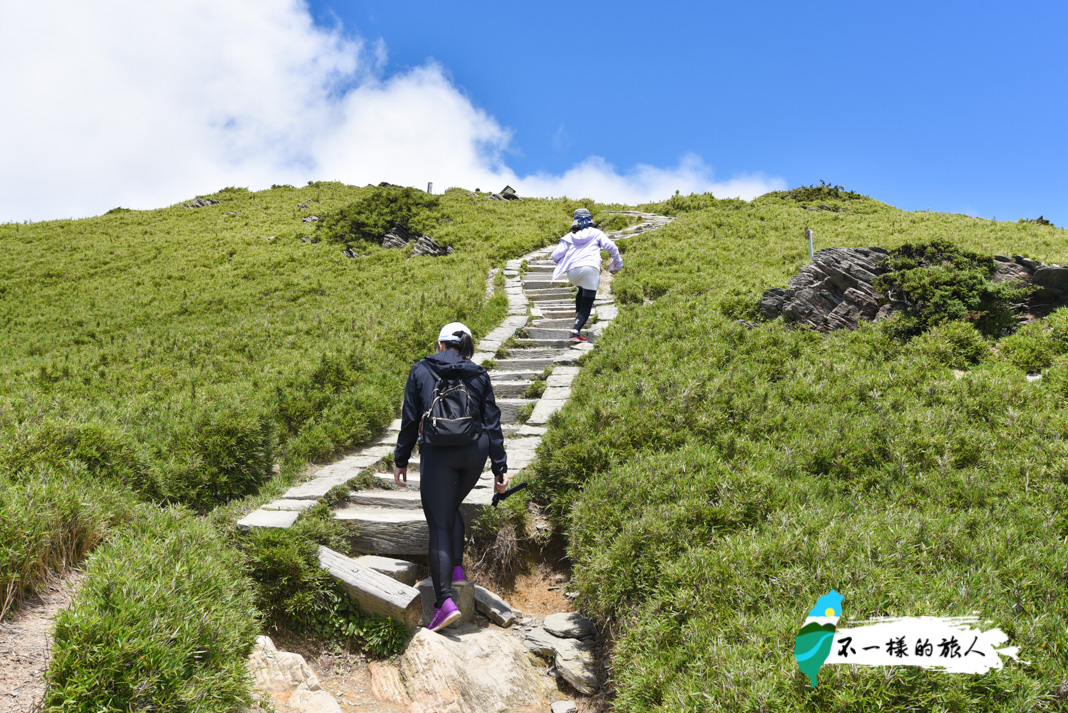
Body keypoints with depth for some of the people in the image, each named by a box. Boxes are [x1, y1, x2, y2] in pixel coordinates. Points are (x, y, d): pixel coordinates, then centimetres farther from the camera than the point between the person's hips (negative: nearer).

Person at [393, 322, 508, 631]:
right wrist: (500, 468, 10)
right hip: (475, 451, 3)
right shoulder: (478, 375, 11)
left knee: (439, 524, 0)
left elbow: (410, 420, 5)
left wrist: (400, 461, 12)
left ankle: (444, 601, -9)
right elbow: (492, 422, 8)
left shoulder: (421, 371, 7)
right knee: (452, 508, 27)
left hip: (437, 452, -3)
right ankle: (457, 569, 16)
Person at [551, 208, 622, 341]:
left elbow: (555, 256, 12)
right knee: (587, 304, -2)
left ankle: (578, 318, 32)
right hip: (590, 269, -3)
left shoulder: (569, 237, 21)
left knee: (582, 290, 36)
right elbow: (611, 247, 7)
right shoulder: (596, 233, 18)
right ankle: (576, 331, -21)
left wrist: (564, 262, 33)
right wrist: (616, 264, 19)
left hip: (572, 271, 3)